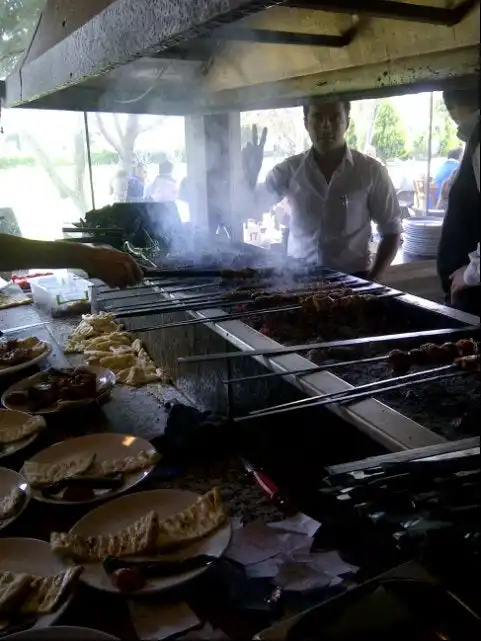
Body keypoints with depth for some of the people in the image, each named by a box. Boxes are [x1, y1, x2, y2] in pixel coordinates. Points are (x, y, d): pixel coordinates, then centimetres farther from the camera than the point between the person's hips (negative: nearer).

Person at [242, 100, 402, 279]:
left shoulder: (370, 171, -2)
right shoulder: (289, 170, 2)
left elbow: (391, 231, 3)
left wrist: (371, 280, -6)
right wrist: (250, 177, -15)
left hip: (352, 279, -1)